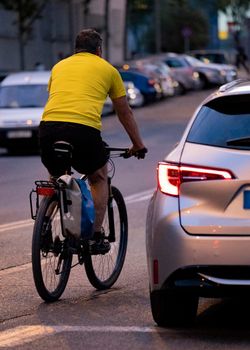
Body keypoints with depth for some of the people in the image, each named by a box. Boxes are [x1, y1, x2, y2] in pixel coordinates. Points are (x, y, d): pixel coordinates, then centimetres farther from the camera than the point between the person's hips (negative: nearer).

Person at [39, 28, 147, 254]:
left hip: (49, 125, 3)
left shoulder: (60, 66, 28)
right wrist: (138, 145, 39)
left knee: (55, 177, 29)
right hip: (84, 128, -3)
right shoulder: (107, 69, 20)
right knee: (99, 178, 23)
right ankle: (95, 237, 15)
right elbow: (125, 113, 28)